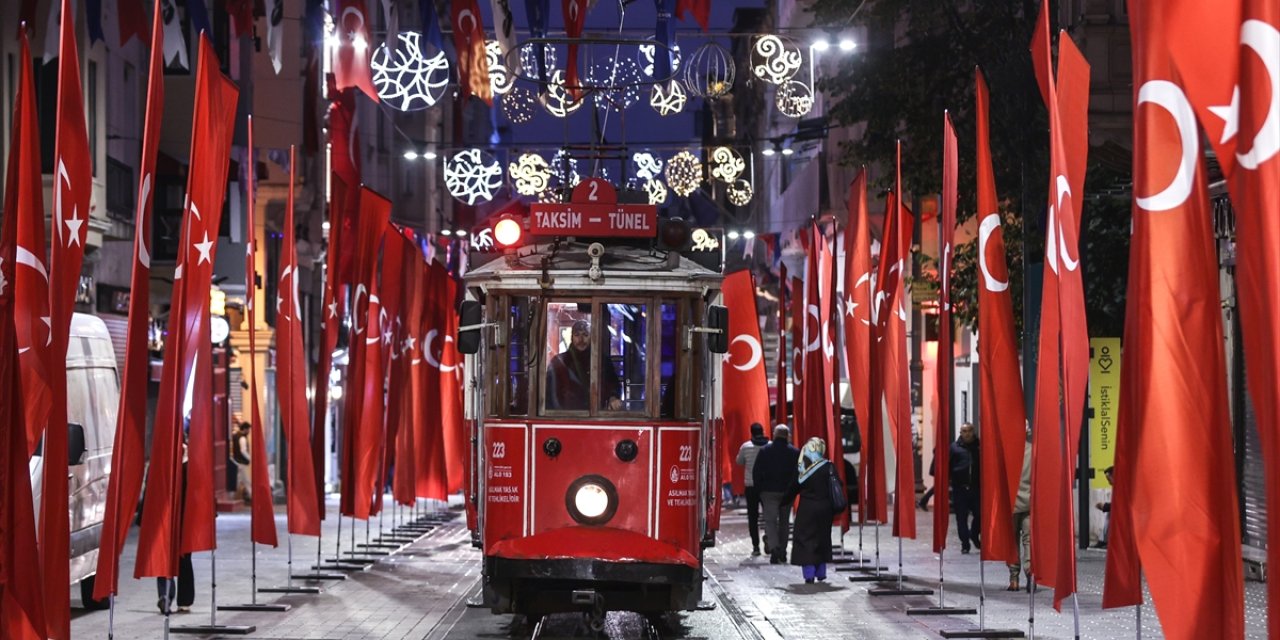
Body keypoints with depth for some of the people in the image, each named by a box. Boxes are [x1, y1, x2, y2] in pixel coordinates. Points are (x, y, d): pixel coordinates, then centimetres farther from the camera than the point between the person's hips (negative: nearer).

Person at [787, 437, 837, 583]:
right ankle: (821, 574, 19)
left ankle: (809, 575, -7)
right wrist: (834, 509, 7)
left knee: (805, 540, 3)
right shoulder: (828, 467, -7)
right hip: (824, 509, 1)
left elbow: (793, 488, 2)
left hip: (806, 509, -1)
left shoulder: (801, 468, -5)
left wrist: (785, 501, 17)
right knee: (822, 540, 14)